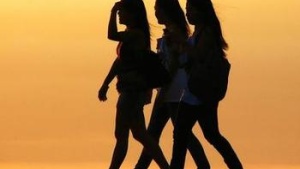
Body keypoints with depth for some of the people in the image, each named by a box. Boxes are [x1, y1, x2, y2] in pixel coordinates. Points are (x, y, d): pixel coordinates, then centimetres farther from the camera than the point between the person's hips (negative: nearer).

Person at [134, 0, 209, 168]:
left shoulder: (173, 32, -14)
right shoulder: (175, 31, 15)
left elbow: (174, 64, -19)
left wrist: (163, 91, -20)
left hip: (174, 87, -10)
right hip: (170, 89, 10)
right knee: (153, 132, 10)